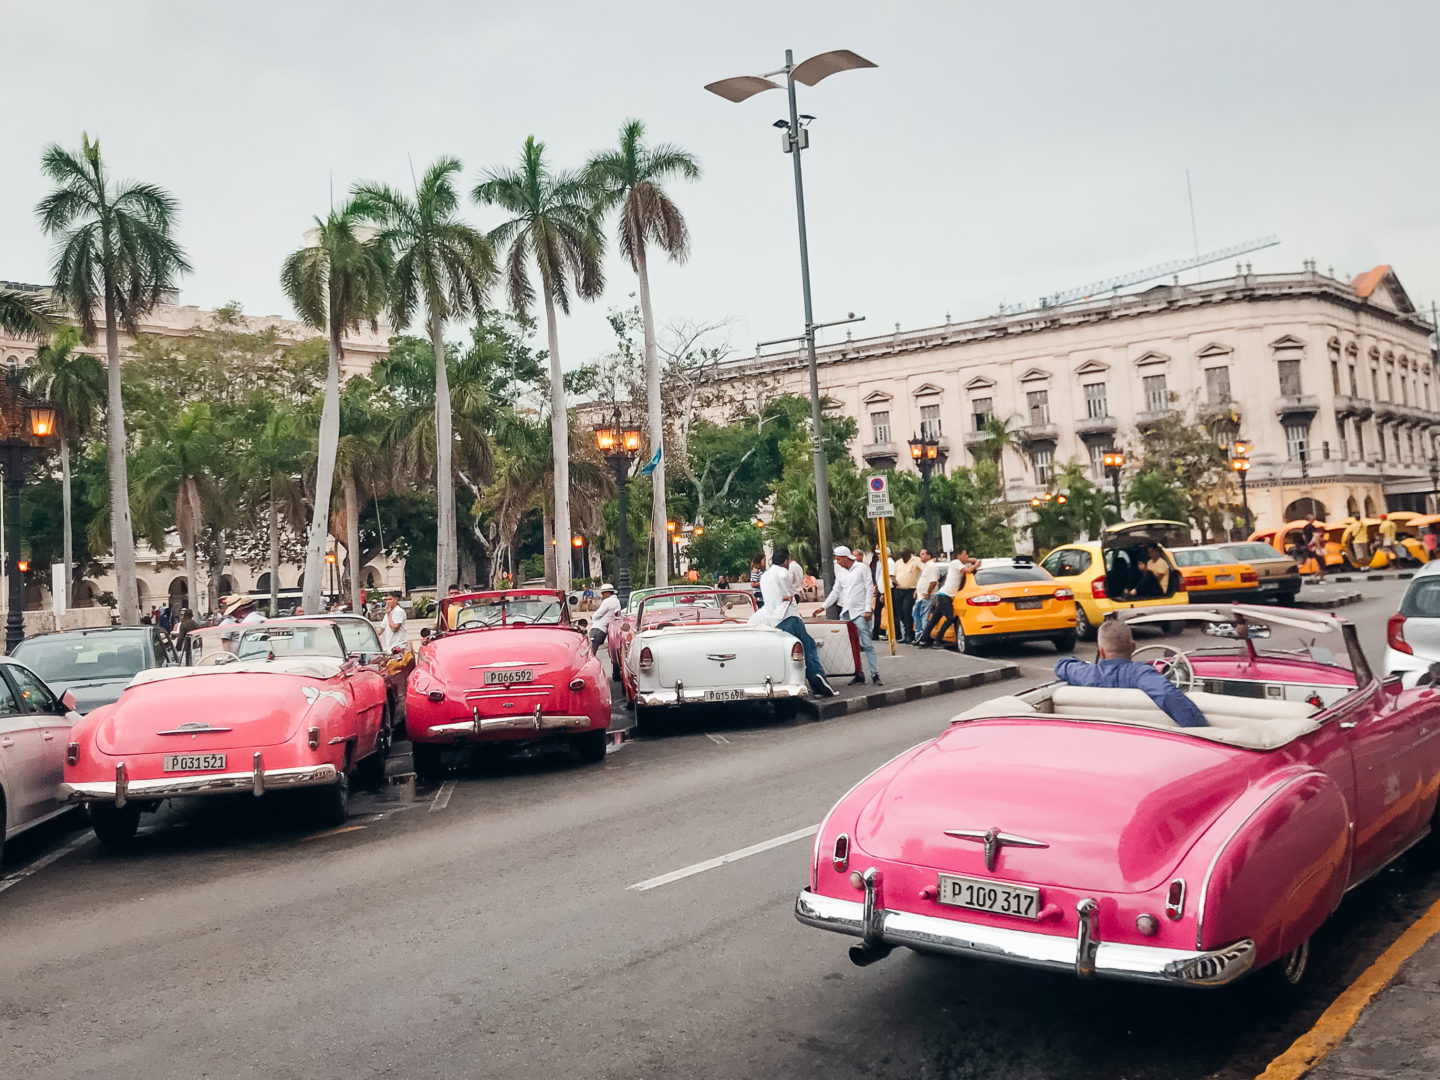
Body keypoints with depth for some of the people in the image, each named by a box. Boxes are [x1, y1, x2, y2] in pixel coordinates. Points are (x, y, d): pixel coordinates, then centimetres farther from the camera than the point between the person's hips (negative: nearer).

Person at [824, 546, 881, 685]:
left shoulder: (862, 568, -1)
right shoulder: (840, 573, 14)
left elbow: (869, 589, -5)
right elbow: (835, 592, 19)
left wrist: (868, 609, -12)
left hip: (860, 612, -6)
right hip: (846, 613, 6)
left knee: (867, 644, -10)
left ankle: (875, 675, -8)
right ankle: (858, 674, 9)